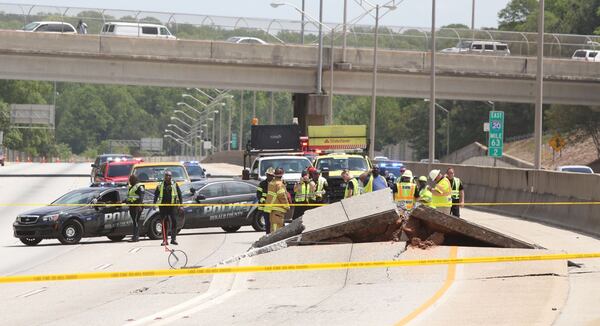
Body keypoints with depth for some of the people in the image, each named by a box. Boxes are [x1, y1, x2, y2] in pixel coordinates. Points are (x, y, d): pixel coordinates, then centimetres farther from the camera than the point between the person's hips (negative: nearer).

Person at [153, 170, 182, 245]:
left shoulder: (174, 185, 6)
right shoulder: (160, 185, 8)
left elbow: (179, 194, 9)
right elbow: (156, 195, 12)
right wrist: (154, 204, 3)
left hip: (172, 206, -1)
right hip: (163, 206, 1)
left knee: (174, 222, -7)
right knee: (164, 223, 3)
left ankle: (173, 239, 0)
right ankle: (164, 240, 6)